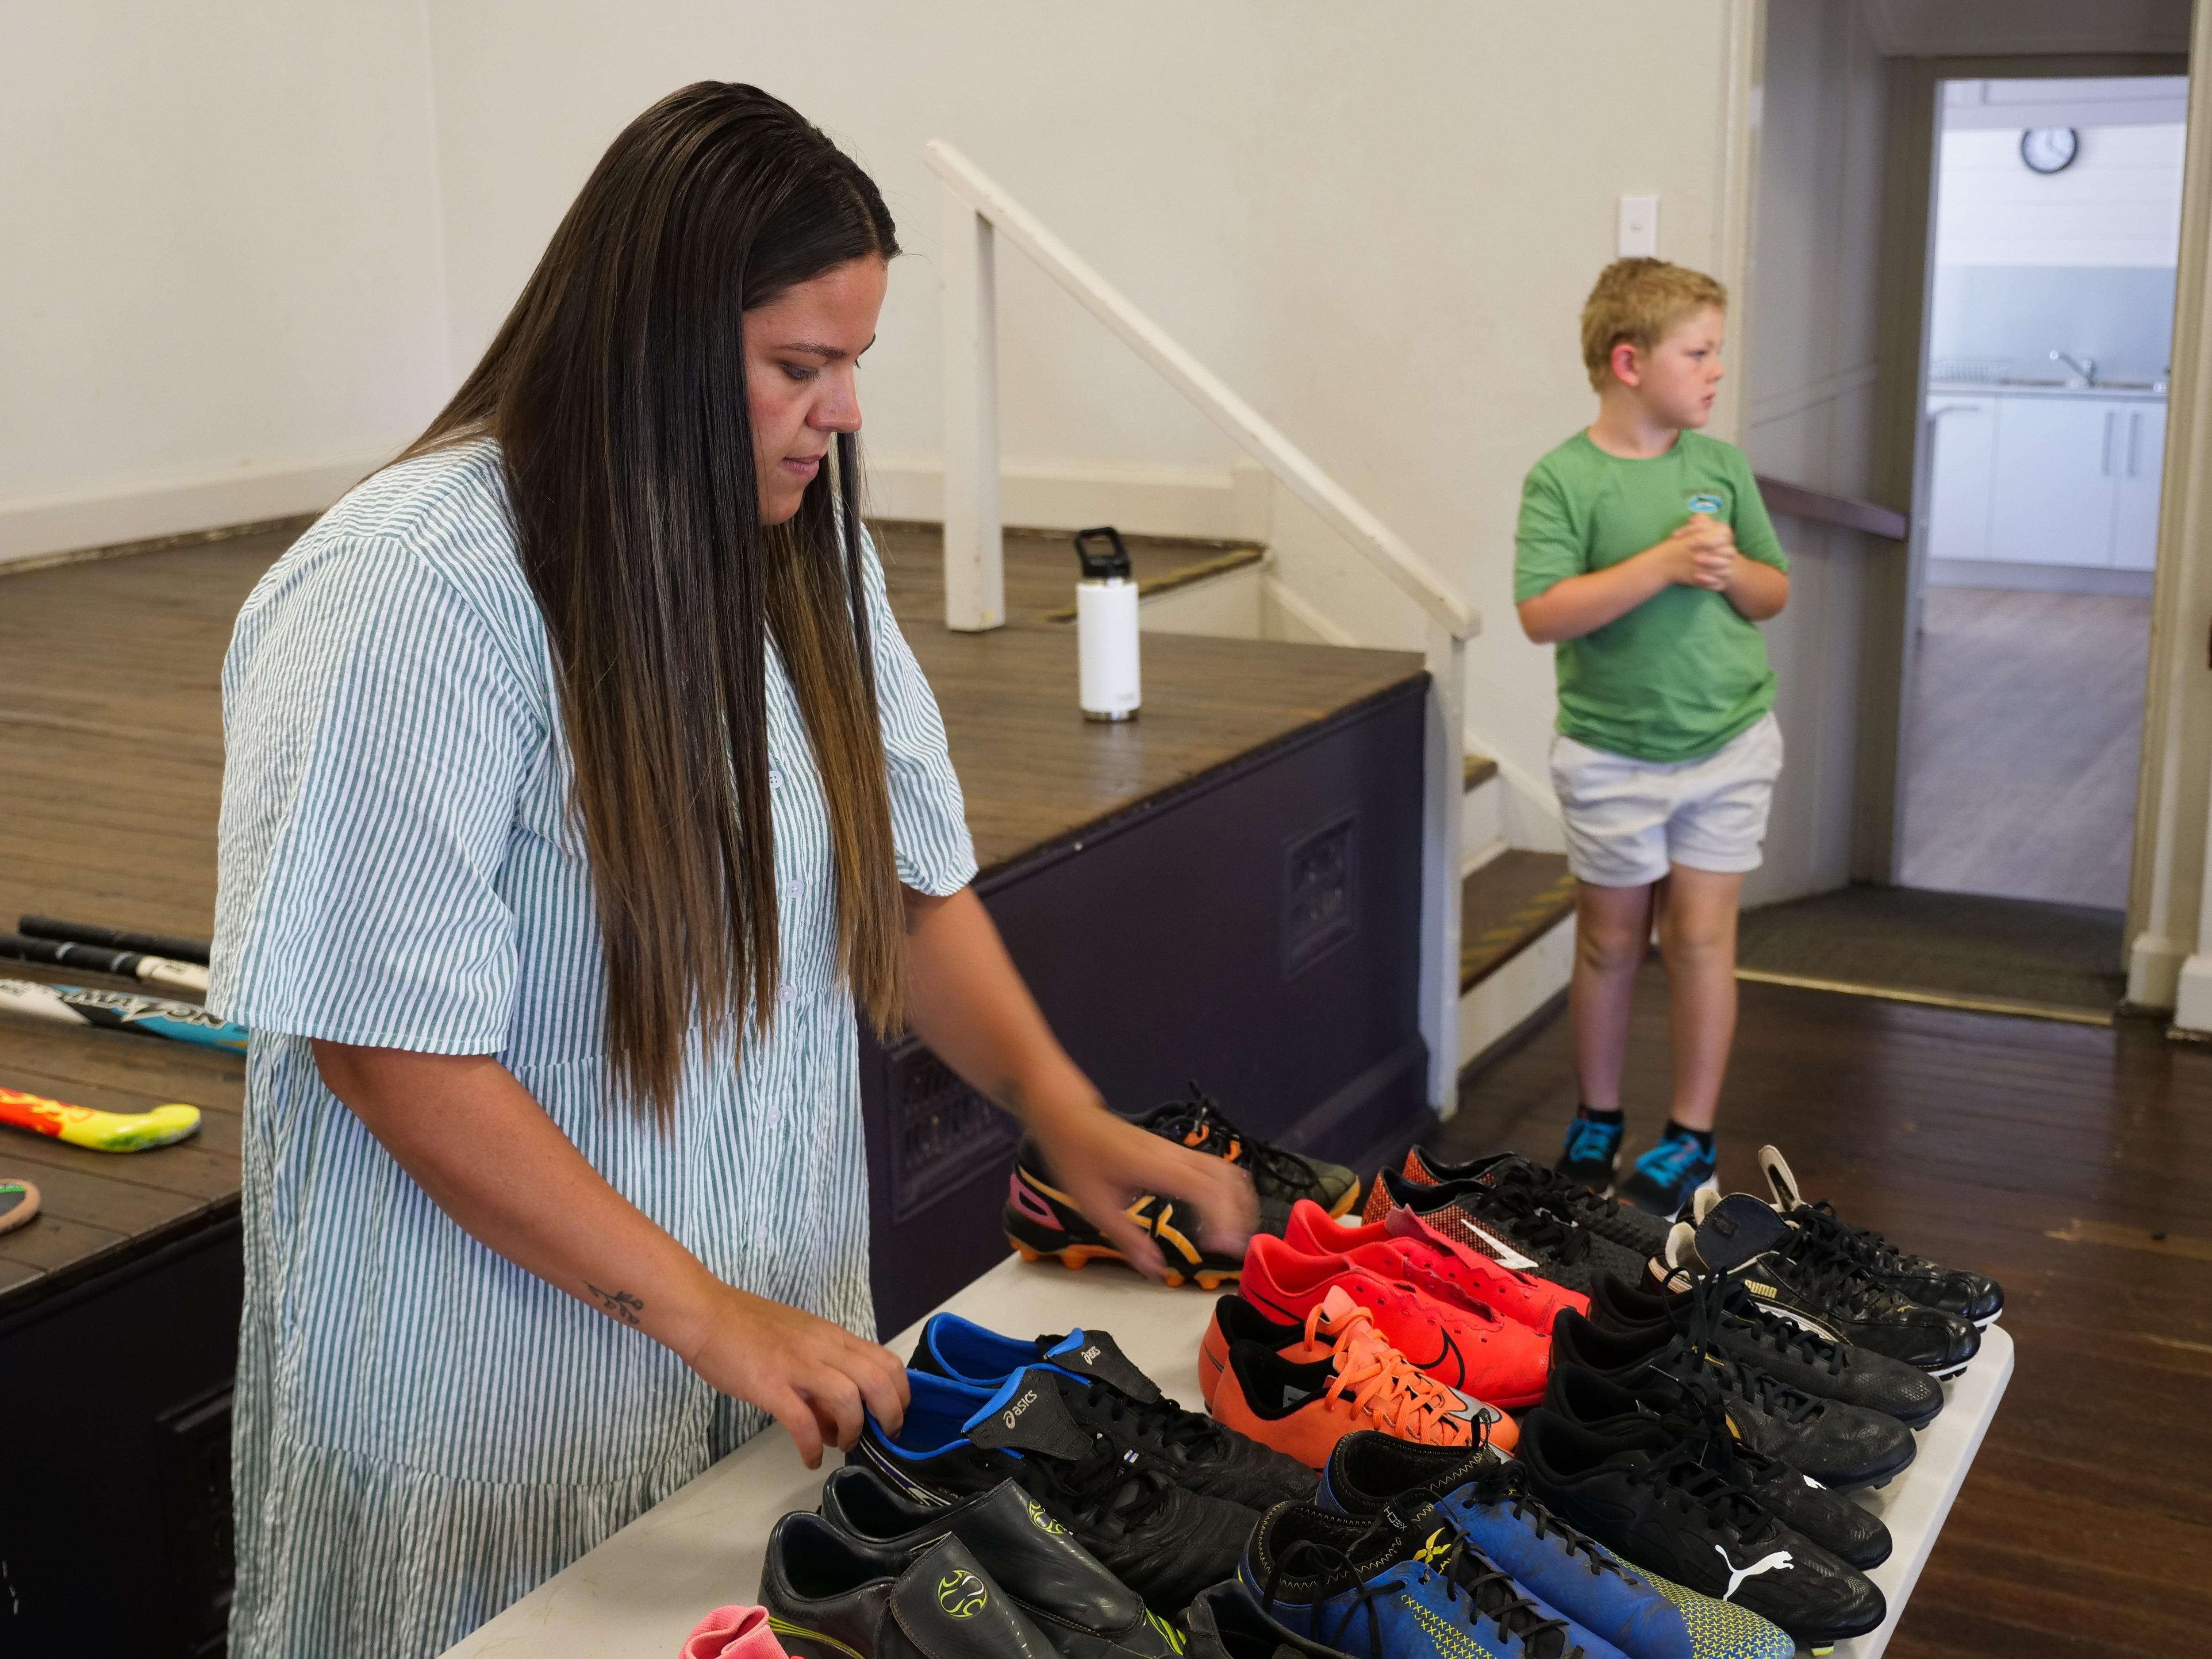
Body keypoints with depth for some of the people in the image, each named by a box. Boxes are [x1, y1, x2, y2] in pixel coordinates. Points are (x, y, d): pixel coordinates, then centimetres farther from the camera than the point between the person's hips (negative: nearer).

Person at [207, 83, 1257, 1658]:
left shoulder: (804, 549, 1)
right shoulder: (413, 597, -21)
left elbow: (909, 875, 8)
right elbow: (389, 1046, -21)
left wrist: (1066, 1111, -6)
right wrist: (700, 1308, -20)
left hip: (784, 1326, 6)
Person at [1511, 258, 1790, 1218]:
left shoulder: (1722, 466, 2)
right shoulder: (1563, 479, -11)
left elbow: (1776, 593, 9)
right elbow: (1542, 614, -21)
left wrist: (1731, 570, -13)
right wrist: (1664, 563, -25)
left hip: (1728, 743, 3)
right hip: (1612, 752, -2)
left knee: (1701, 937, 3)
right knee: (1610, 942, 11)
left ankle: (1692, 1139, 16)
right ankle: (1596, 1121, 28)